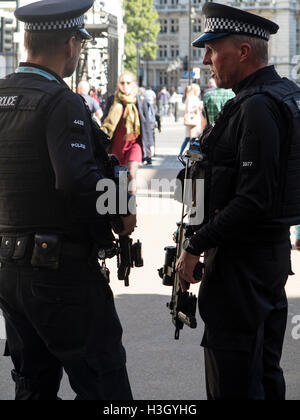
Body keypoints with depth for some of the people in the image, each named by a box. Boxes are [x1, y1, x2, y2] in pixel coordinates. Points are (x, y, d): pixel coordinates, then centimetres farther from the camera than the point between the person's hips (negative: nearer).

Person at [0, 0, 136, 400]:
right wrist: (119, 216, -12)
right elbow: (78, 180, -28)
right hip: (63, 268, -8)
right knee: (104, 384, -1)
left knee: (33, 385, 17)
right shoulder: (61, 102, -15)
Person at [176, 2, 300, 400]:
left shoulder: (256, 108, -20)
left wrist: (196, 246, -20)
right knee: (264, 373, 19)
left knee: (233, 381, -3)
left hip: (243, 259, -10)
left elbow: (253, 199, -26)